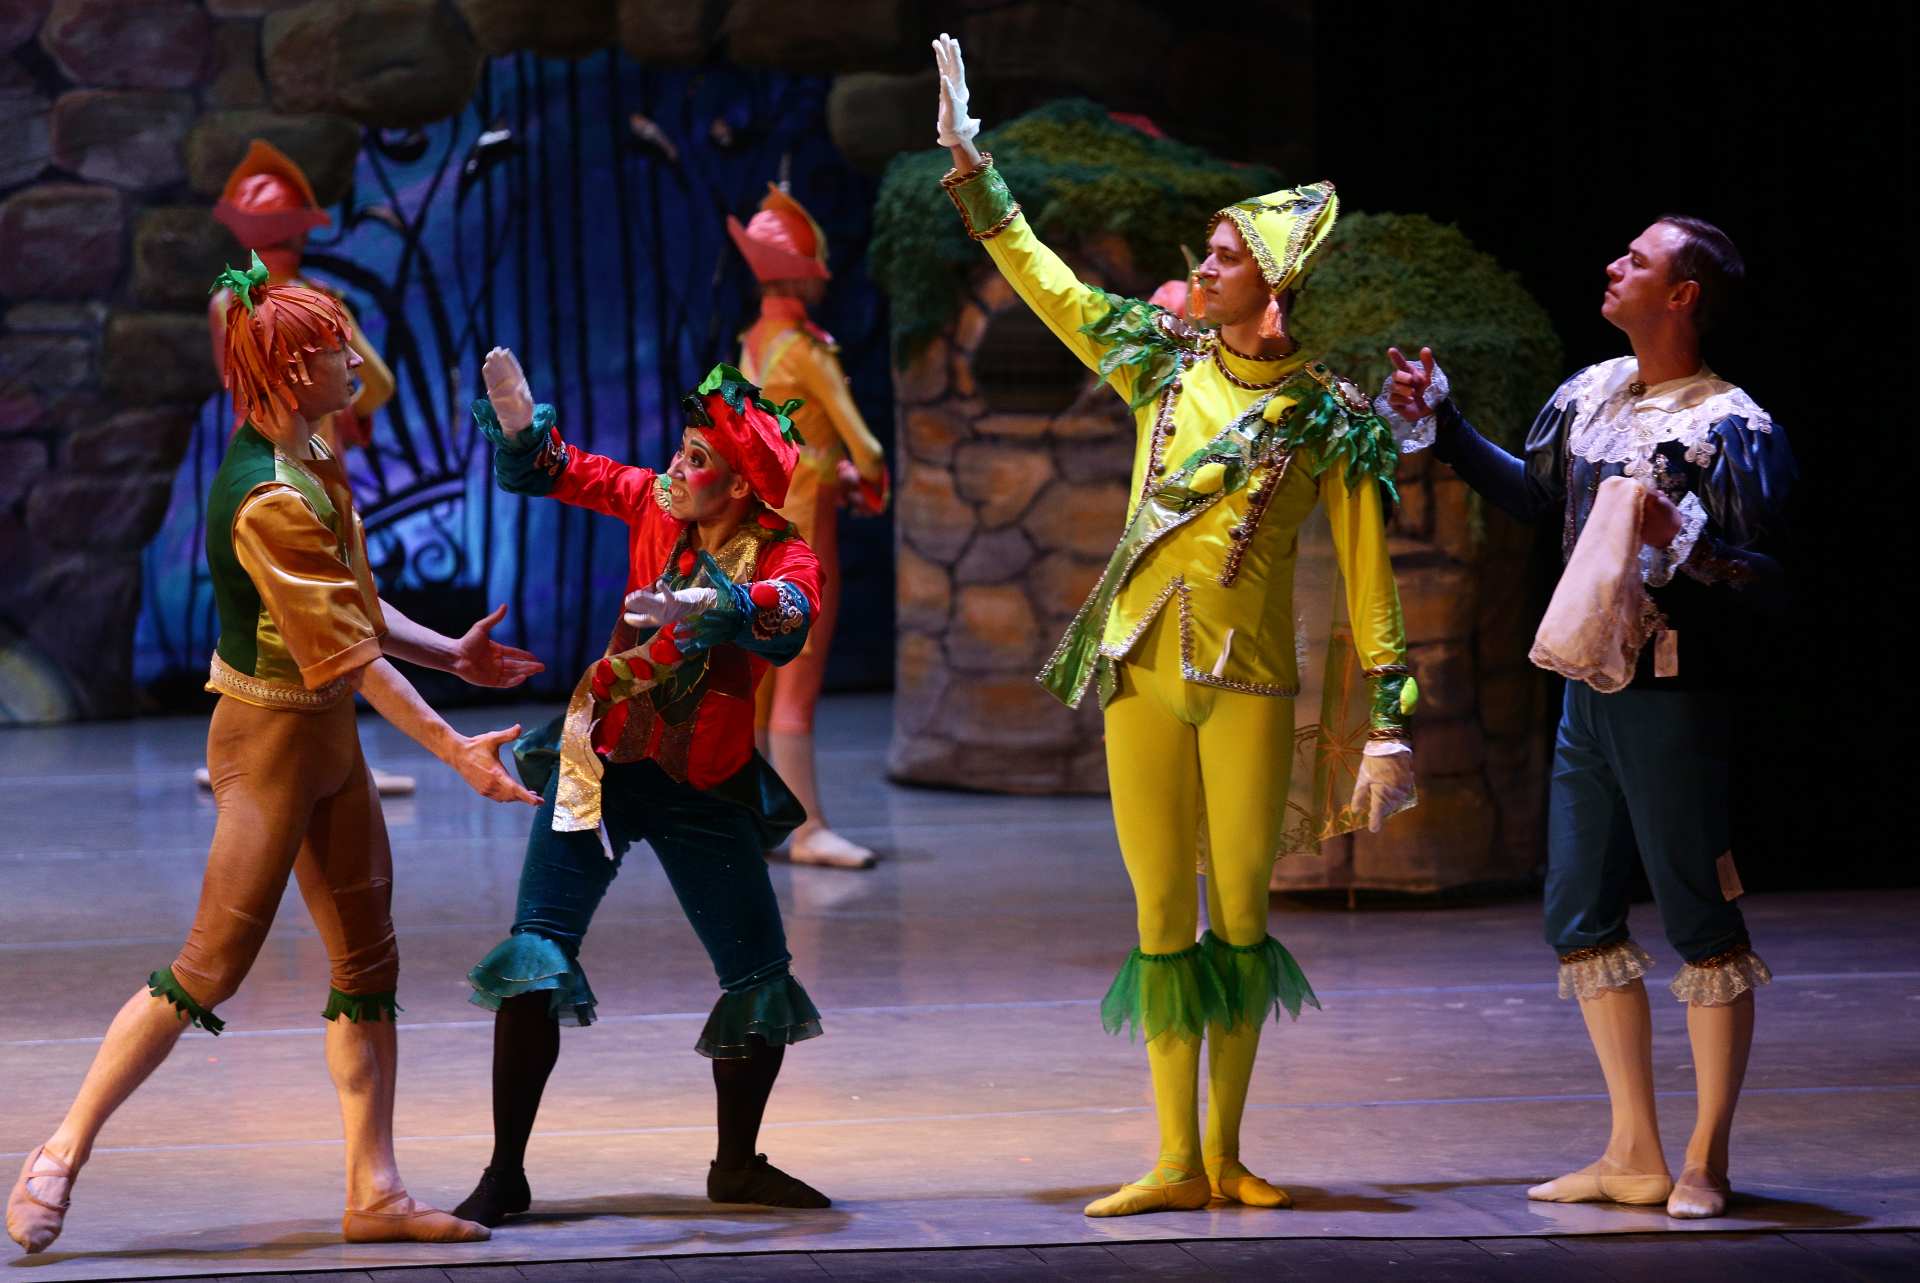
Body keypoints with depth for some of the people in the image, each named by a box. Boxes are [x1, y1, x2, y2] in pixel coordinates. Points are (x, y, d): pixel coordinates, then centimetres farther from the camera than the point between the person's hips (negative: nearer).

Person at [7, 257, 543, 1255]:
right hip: (270, 743, -10)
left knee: (367, 959, 8)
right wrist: (454, 751, -21)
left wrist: (450, 654, 15)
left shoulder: (310, 464, 7)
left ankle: (375, 1193, 11)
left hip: (327, 741, 10)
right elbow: (350, 653, -23)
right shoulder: (271, 501, -24)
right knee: (213, 965, -7)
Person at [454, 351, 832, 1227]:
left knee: (761, 975, 2)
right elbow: (554, 471, 8)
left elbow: (786, 618, -36)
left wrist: (707, 606, -53)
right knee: (537, 955, -9)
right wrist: (518, 420, -12)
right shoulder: (655, 504, -3)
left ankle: (737, 1164, 24)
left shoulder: (781, 555, -12)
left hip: (703, 787, -1)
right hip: (600, 761, 1)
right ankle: (505, 1173, -4)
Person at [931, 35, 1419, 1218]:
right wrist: (971, 167, 17)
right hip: (1143, 674, 3)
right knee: (1164, 915, 2)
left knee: (1241, 915, 2)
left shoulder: (1331, 419, -3)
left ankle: (1227, 1154, 13)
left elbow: (1369, 580, -2)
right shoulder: (1165, 365, 7)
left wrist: (1391, 728, -6)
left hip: (1252, 685, -3)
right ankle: (1178, 1164, 5)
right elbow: (1044, 278, 18)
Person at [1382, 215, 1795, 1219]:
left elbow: (1770, 580, -16)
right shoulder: (1593, 394, 10)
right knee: (1581, 919, 10)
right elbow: (1532, 492, 27)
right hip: (1590, 684, 8)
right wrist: (1439, 422, 23)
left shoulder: (1733, 429, -13)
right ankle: (1634, 1156, 17)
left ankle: (1706, 1164, 6)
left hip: (1673, 696, -8)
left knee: (1700, 922, -2)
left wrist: (1679, 540, -30)